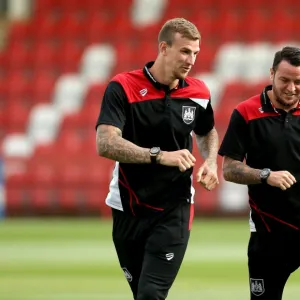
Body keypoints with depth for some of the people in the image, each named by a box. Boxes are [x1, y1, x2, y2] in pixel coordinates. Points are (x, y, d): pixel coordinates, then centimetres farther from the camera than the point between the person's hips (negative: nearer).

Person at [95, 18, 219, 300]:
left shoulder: (199, 93, 1)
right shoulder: (122, 88, -11)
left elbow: (208, 132, 23)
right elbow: (105, 144, -24)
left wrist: (210, 162, 1)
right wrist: (160, 156, -33)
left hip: (174, 210, 0)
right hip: (128, 210, 0)